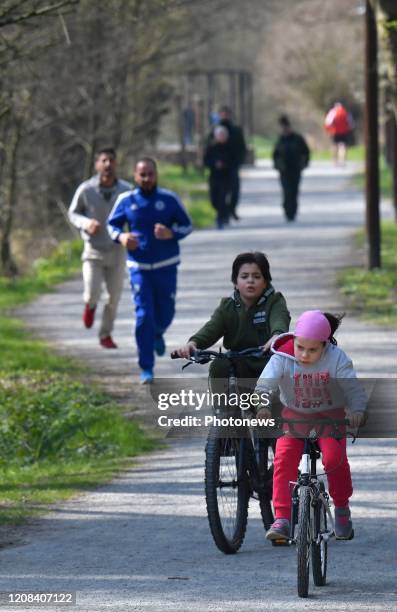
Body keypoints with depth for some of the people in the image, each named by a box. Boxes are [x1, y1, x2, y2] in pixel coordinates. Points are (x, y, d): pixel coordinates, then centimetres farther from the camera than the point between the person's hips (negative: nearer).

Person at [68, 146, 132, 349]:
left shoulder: (127, 190, -11)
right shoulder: (86, 190, -12)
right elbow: (73, 213, 2)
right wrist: (86, 223, -18)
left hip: (116, 250, 2)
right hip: (93, 250, -2)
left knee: (114, 296, 8)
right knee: (92, 293, -14)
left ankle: (105, 334, 28)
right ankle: (90, 305, 24)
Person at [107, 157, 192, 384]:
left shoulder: (170, 199, -4)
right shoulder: (126, 201, -2)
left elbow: (187, 225, 3)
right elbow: (112, 224, 10)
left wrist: (171, 234, -19)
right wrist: (121, 237, -13)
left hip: (166, 266, 1)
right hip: (139, 267, -1)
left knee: (166, 312, 11)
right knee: (144, 316, -8)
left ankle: (158, 333, 49)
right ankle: (147, 369, -2)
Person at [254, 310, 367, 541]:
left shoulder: (336, 358, -19)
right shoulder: (282, 358, -18)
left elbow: (354, 388, -22)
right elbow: (265, 384, -26)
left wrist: (357, 410, -42)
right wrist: (262, 406, -46)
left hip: (330, 415, -1)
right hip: (294, 415, 1)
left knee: (334, 457, -24)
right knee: (284, 459, -21)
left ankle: (342, 506, 3)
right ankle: (282, 519, -18)